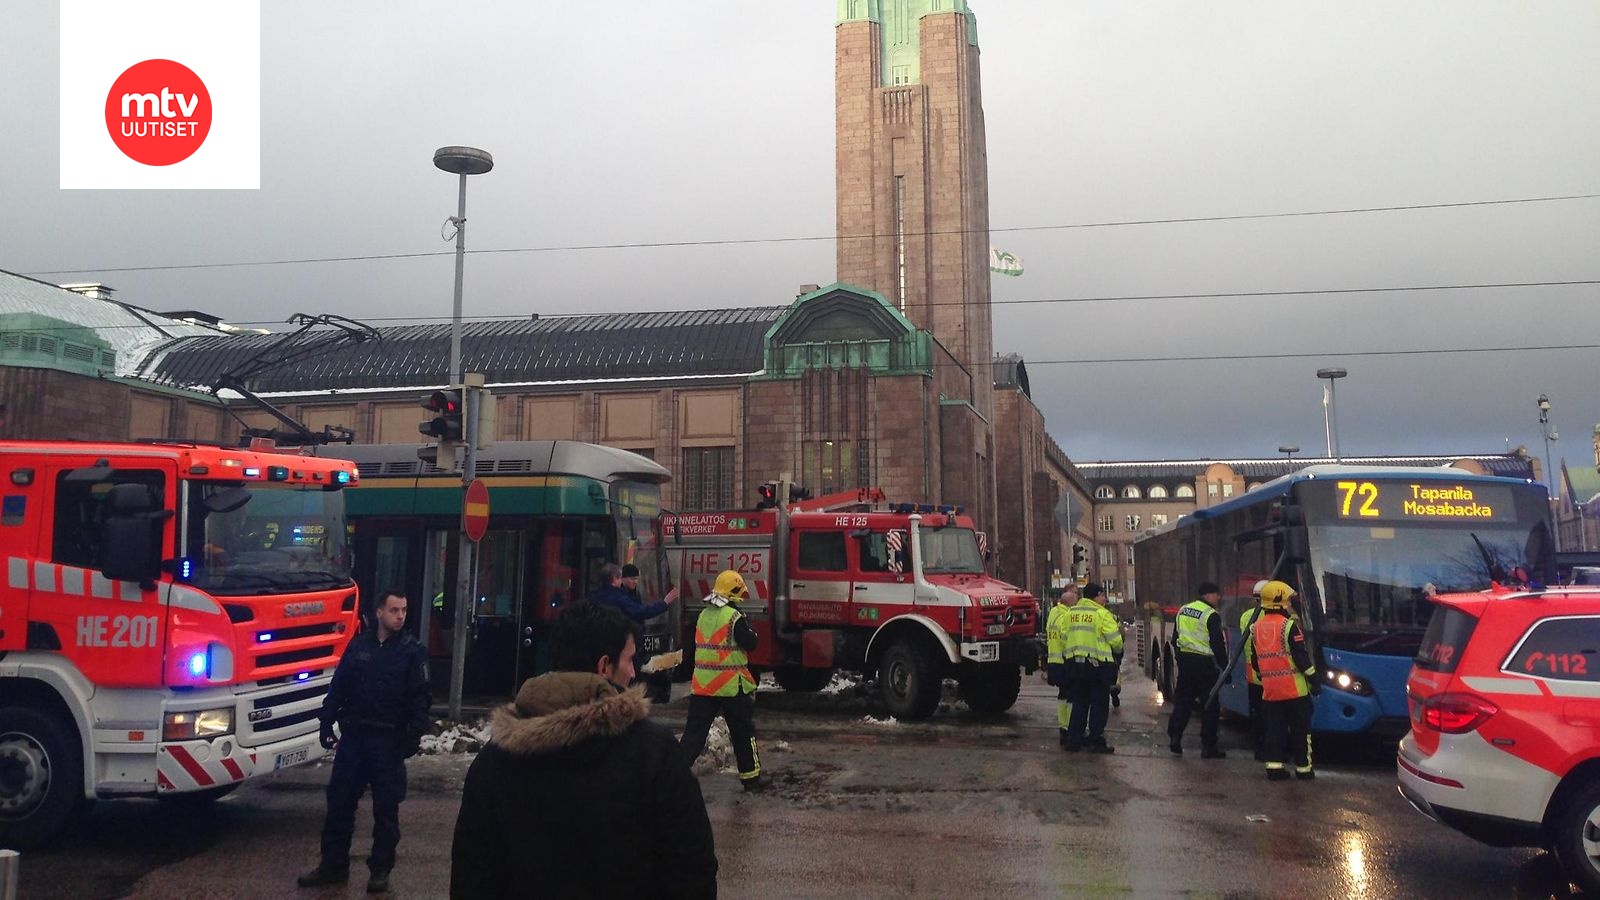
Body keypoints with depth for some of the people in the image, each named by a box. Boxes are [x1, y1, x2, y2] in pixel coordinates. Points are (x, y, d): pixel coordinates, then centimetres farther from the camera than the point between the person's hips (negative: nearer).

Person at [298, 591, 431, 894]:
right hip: (353, 735, 3)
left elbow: (419, 698, -7)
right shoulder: (359, 644, 6)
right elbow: (338, 687, 9)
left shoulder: (412, 650, -3)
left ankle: (380, 869, 16)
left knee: (385, 806, 4)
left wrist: (414, 735, -16)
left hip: (389, 740, -3)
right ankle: (333, 864, 22)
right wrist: (327, 723, 3)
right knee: (339, 801, 9)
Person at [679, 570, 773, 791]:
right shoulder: (734, 617, -13)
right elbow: (750, 644, -11)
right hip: (731, 686, -5)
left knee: (695, 730, 7)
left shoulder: (703, 615, 9)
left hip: (702, 685, 5)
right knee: (743, 731, 9)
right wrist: (749, 630, 8)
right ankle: (751, 775, 17)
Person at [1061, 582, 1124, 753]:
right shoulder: (1101, 614, -10)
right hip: (1098, 663, -6)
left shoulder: (1070, 613, 7)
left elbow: (1066, 636, 8)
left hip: (1075, 663, 6)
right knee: (1099, 704, 4)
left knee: (1079, 703, 14)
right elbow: (1115, 640, -9)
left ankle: (1073, 739, 13)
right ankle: (1096, 741, 6)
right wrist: (1118, 652, 11)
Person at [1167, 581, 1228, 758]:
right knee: (1209, 705, 2)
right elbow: (1218, 644, -15)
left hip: (1184, 659, 7)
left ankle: (1175, 738, 11)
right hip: (1204, 663, -7)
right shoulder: (1211, 615, -13)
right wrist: (1225, 667, -8)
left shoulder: (1183, 610, 10)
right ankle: (1208, 746, 4)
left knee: (1182, 701, 14)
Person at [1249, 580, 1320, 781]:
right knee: (1300, 729, 7)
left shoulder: (1255, 629, 8)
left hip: (1270, 690, 5)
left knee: (1274, 728, 10)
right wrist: (1313, 680, -5)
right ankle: (1303, 767, 12)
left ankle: (1274, 765, 4)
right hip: (1294, 688, -5)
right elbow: (1302, 656, -12)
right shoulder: (1289, 626, -11)